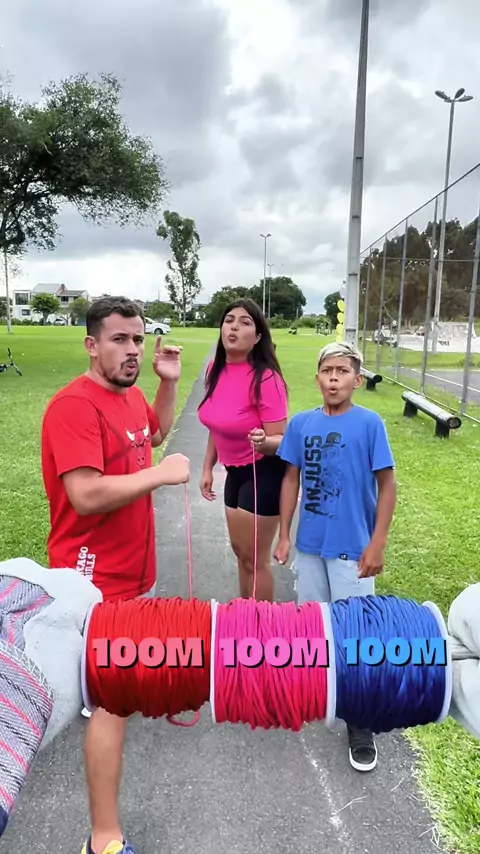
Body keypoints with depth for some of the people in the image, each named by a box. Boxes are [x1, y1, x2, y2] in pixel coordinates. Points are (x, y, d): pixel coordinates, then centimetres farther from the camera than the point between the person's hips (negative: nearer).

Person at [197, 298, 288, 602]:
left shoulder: (266, 379, -23)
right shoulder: (215, 370, -2)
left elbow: (282, 440, -21)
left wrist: (264, 441, -43)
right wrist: (208, 468, 11)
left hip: (264, 473, -8)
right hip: (235, 471, 8)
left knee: (255, 558, 3)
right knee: (240, 551, 21)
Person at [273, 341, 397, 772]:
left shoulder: (369, 423, -12)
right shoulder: (301, 423, -3)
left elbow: (387, 484, -8)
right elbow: (292, 480, 4)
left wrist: (377, 544, -11)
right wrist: (284, 535, 4)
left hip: (353, 548, -3)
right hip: (310, 543, 4)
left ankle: (361, 724, 25)